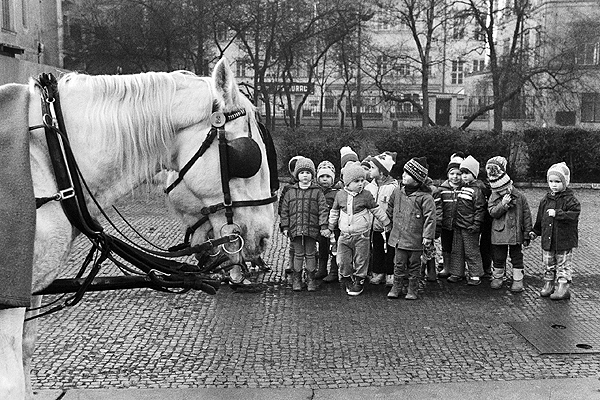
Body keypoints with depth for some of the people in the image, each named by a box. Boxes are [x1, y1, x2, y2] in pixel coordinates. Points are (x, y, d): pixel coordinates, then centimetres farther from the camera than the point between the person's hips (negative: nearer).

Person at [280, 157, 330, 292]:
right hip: (296, 229, 1)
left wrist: (324, 226, -7)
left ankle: (311, 278, 18)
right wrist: (285, 227, 5)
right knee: (298, 254, 8)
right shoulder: (291, 192, 7)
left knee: (310, 254, 7)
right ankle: (296, 279, 18)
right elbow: (284, 210, 10)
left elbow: (323, 210, -1)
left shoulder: (317, 192, 2)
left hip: (312, 229, -1)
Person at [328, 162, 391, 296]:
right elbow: (334, 212, 14)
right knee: (343, 261, 5)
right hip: (344, 235, 2)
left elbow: (376, 210, 5)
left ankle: (359, 281, 22)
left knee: (360, 261, 6)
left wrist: (387, 223, 10)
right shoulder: (340, 195, 1)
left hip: (361, 236, -2)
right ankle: (346, 279, 25)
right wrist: (330, 227, 19)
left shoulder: (366, 195, -5)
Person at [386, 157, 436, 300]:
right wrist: (393, 222, 20)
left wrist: (427, 236, -15)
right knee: (399, 264, 8)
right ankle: (397, 287, 17)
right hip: (399, 237, 4)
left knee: (414, 265, 8)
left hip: (416, 239, -4)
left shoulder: (425, 197, -12)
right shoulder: (397, 191, 4)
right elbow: (390, 209, 22)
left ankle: (412, 290, 19)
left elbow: (430, 217, -13)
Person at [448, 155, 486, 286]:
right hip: (458, 225, 8)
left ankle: (475, 275, 10)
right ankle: (456, 273, 22)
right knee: (456, 250, 12)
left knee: (471, 251, 0)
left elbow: (480, 209, -13)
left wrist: (476, 224, -17)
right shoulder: (461, 187, 11)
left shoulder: (477, 190, -11)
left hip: (469, 227, -8)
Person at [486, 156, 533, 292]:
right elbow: (492, 212, -12)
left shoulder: (519, 196, -3)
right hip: (499, 234, 1)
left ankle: (518, 280, 16)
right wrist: (503, 204, -25)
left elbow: (526, 216, 0)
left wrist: (527, 234, -1)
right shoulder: (494, 198, 0)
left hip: (516, 233, -1)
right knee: (498, 257, 10)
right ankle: (497, 277, 26)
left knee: (517, 257, 7)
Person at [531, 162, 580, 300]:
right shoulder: (546, 199, 7)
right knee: (548, 265, 14)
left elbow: (574, 214, -24)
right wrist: (536, 231, 20)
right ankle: (548, 285, 26)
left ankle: (563, 288, 13)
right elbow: (540, 218, 17)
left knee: (563, 265, 5)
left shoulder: (570, 199, -11)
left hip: (564, 240, -5)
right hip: (547, 239, 6)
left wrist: (557, 213, -29)